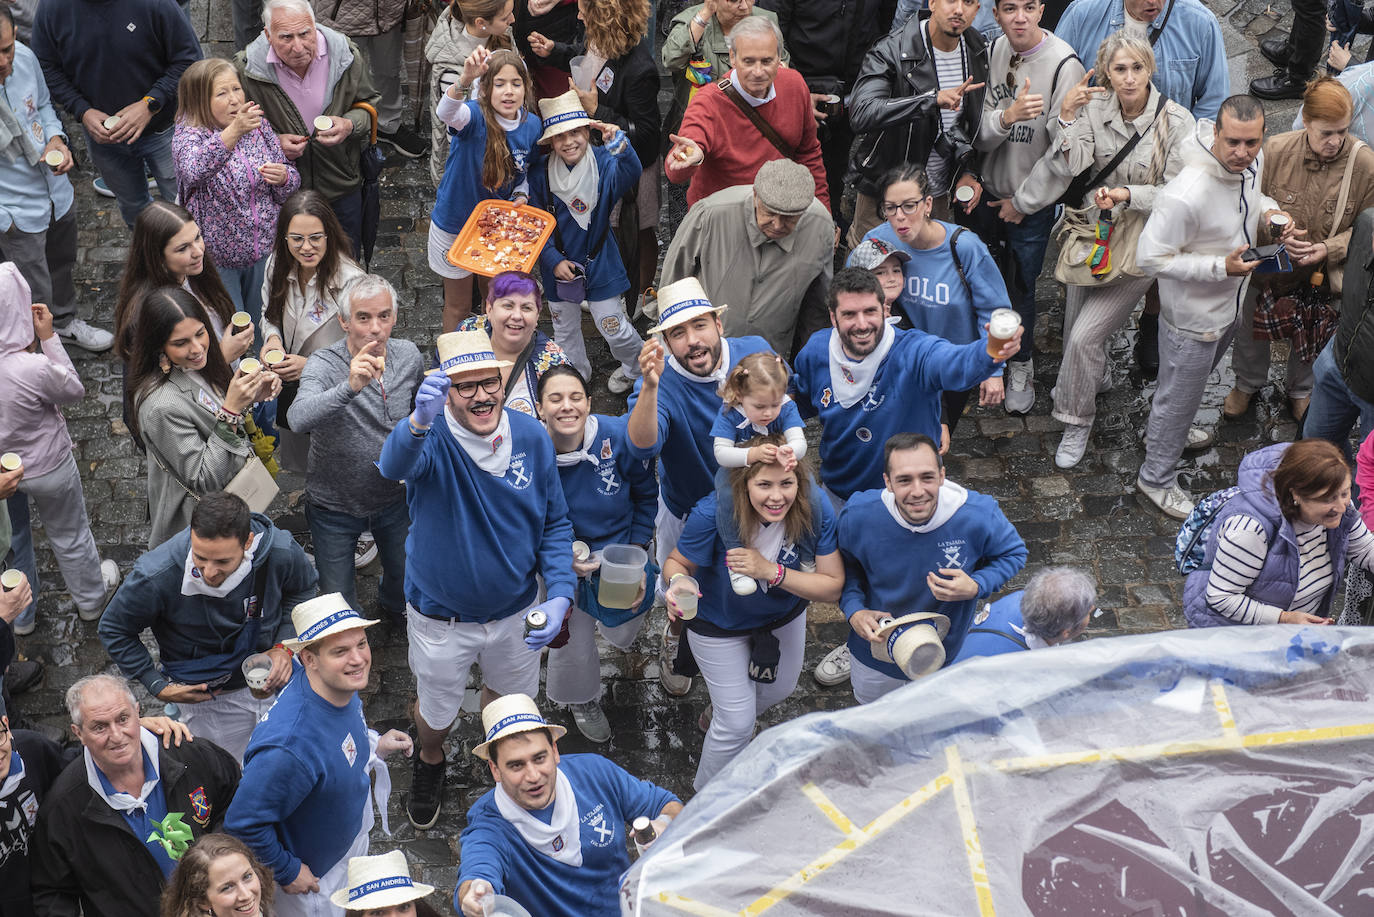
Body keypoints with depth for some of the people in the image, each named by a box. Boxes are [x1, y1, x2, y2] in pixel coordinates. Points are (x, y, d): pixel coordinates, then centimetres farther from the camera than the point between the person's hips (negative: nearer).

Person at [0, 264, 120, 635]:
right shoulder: (34, 368, -40)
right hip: (46, 469, -4)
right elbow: (75, 391, -18)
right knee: (69, 536, 25)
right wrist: (49, 337, -20)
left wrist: (35, 338, -9)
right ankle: (91, 598, 52)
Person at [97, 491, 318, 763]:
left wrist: (285, 646, -15)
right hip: (207, 696, -2)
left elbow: (303, 591, -2)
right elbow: (114, 630, -12)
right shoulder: (156, 577, -33)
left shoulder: (282, 553, -28)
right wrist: (158, 686, -16)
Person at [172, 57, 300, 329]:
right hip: (216, 258, -4)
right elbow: (194, 171, -40)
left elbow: (290, 187, 7)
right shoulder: (189, 134, -15)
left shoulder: (258, 126, 0)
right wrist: (233, 131, -54)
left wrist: (283, 177, -19)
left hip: (264, 249, 4)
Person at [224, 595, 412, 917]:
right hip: (312, 881, -8)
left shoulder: (342, 688, -18)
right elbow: (244, 822, -35)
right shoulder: (292, 745, -45)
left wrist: (373, 745, -5)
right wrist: (287, 871, -21)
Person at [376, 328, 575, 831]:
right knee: (437, 712, 20)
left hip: (516, 609, 3)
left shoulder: (531, 436, -15)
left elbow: (555, 524, -4)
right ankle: (430, 762, 55)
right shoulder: (431, 437, -26)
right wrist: (419, 422, -74)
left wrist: (559, 596, -17)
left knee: (511, 697, 27)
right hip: (441, 616, -2)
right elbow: (395, 465, -51)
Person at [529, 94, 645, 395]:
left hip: (599, 263, -3)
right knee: (565, 330, 20)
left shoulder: (604, 164, -16)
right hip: (559, 265, 3)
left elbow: (630, 173, -40)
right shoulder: (542, 176, -9)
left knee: (614, 329, 4)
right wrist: (553, 260, -12)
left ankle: (635, 367, 36)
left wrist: (617, 143, -57)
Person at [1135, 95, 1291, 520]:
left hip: (1230, 303, 8)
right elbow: (1150, 257, -29)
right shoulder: (1186, 194, -39)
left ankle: (1165, 430, 61)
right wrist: (1220, 267, -33)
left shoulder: (1252, 161, -14)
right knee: (1179, 395, 12)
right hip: (1192, 314, -8)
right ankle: (1156, 479, 35)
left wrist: (1270, 211, -11)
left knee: (1199, 373, 33)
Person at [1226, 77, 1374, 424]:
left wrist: (1327, 249, -25)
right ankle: (1248, 382, 55)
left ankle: (1301, 390, 55)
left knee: (1311, 337, 24)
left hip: (1323, 277, 0)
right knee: (1251, 329, 24)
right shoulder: (1276, 150, -21)